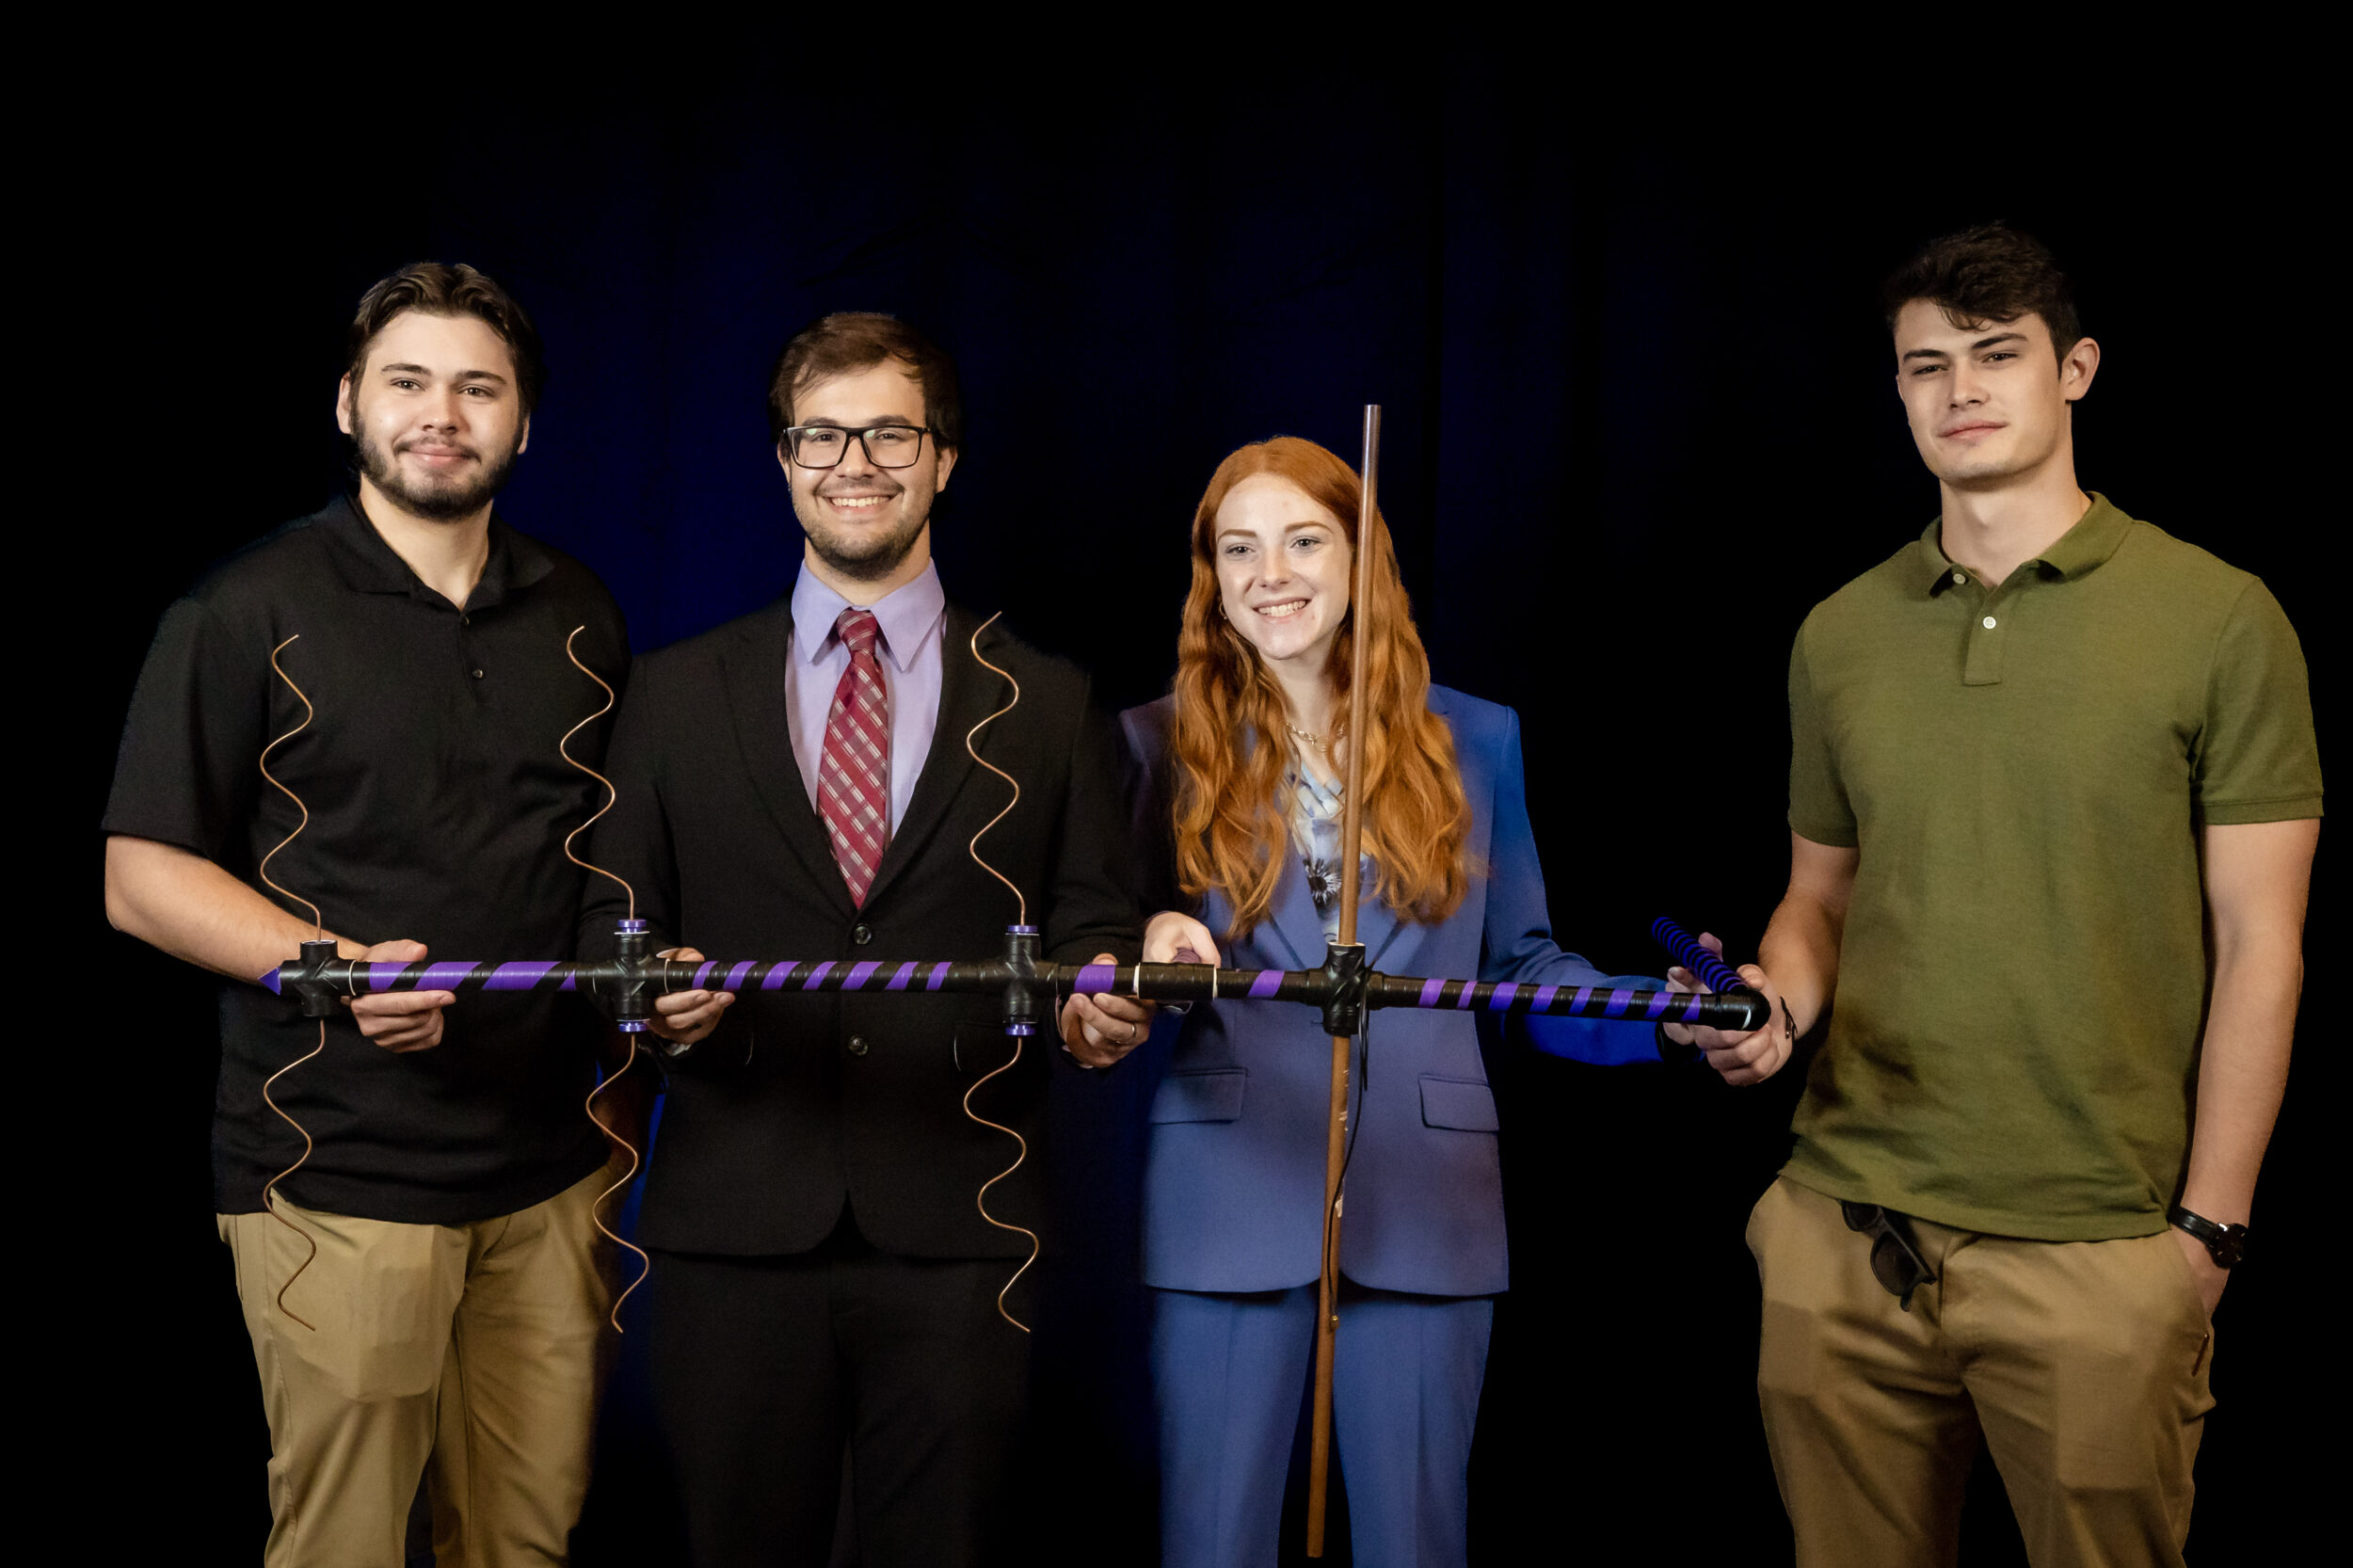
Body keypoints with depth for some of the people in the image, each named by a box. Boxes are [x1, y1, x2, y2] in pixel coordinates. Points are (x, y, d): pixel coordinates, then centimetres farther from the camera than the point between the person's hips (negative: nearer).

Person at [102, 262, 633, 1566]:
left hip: (550, 1166, 5)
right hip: (339, 1174, -4)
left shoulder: (580, 619, 13)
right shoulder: (249, 613, -3)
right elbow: (140, 876, -6)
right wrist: (338, 966, -20)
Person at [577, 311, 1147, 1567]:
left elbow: (1091, 926, 8)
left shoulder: (1045, 706, 9)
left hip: (958, 1230, 0)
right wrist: (649, 992, -13)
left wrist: (1102, 996, -14)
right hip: (735, 1221, 1)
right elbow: (611, 922, 9)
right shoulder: (676, 695, 10)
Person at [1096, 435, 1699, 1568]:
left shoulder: (1474, 741, 8)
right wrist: (1156, 948, -17)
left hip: (1426, 1203, 1)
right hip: (1228, 1205, -1)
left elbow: (1521, 964, 10)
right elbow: (1123, 948, 7)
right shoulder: (1164, 742, 5)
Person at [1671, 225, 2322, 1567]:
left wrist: (2209, 1231, -7)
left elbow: (2259, 949, -4)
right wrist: (1777, 1003, -4)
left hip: (2100, 1248, -3)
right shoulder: (1840, 634, 9)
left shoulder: (2218, 620, -3)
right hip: (1845, 1231, 4)